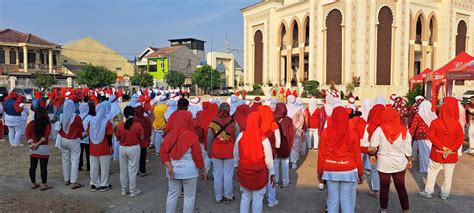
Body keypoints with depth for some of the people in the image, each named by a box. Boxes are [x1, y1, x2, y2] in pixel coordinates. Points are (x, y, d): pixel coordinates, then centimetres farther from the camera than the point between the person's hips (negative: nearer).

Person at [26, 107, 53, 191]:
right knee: (43, 167, 1)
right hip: (44, 148, -4)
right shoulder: (47, 125, -6)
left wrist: (32, 143, -9)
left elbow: (27, 134, -4)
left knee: (32, 166, 11)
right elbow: (46, 135, -16)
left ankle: (33, 184, 21)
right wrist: (38, 143, -15)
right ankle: (44, 185, 5)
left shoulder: (31, 124, 3)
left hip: (33, 147, 4)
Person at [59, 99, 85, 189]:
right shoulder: (76, 117, -16)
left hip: (63, 140, 5)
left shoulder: (61, 116, -3)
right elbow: (81, 130, -6)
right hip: (74, 141, -5)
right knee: (74, 161, -2)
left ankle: (66, 180, 23)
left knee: (65, 160, 14)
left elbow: (60, 129, 10)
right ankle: (74, 182, -5)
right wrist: (83, 134, 14)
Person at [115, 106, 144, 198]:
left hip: (122, 148, 2)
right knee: (133, 170, 5)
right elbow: (141, 137, -7)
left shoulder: (120, 126, -8)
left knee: (123, 170, 15)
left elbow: (118, 138, 2)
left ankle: (124, 190, 26)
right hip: (134, 148, -2)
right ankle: (133, 191, 12)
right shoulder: (137, 125, -14)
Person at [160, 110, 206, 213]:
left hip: (173, 169, 4)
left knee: (172, 195, 15)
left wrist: (169, 166, -9)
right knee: (189, 197, 8)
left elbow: (163, 151, -6)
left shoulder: (170, 134, -1)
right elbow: (197, 156, -9)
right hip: (189, 170, -4)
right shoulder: (192, 136, -13)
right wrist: (203, 170, 2)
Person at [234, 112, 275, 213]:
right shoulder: (263, 139, -17)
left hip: (244, 171, 3)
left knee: (245, 197, 18)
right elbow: (268, 159, -10)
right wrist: (272, 174, 2)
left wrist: (236, 166, 20)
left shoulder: (241, 136, -8)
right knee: (258, 198, 8)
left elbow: (236, 154, 5)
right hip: (260, 173, -3)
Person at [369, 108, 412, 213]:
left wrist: (373, 153, 7)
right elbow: (408, 149, -1)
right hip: (400, 163, 2)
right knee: (401, 187, 16)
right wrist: (409, 160, 16)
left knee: (384, 187, 13)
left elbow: (371, 149, -15)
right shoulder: (404, 130, -7)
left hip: (384, 164, -2)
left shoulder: (380, 130, -14)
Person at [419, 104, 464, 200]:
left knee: (432, 173, 11)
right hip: (451, 155, 2)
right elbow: (460, 138, -7)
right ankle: (445, 194, 21)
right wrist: (452, 149, -11)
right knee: (448, 175, 13)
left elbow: (431, 136, -14)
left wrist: (442, 147, -12)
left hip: (437, 153, -1)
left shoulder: (435, 122, -8)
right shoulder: (456, 123, -4)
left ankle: (428, 192, 18)